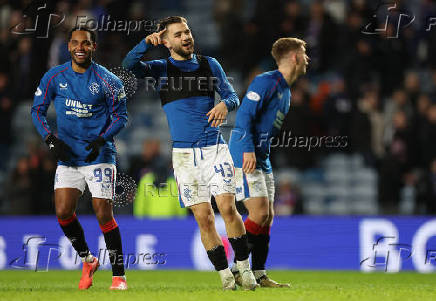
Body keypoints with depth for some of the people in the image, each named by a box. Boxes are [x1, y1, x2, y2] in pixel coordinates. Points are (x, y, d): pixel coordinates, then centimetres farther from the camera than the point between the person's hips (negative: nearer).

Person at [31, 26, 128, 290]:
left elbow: (120, 116, 0)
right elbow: (38, 110, 6)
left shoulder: (107, 80, -6)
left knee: (103, 214, -8)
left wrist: (101, 140, -16)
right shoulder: (54, 77, 2)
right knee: (63, 212, -7)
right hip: (67, 157, 3)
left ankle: (119, 275, 2)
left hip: (99, 156, -3)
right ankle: (87, 262, 17)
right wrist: (50, 139, -9)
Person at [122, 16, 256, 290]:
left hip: (215, 148, 0)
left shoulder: (209, 64, 11)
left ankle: (244, 267, -3)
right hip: (184, 153, 0)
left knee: (228, 207, -13)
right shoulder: (161, 69, 6)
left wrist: (225, 105, -17)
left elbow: (233, 96, 6)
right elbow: (129, 65, -9)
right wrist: (147, 43, -25)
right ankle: (225, 275, 3)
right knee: (204, 217, -4)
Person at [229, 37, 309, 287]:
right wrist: (248, 149, -27)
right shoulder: (266, 82, -11)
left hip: (262, 160, 10)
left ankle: (259, 274, 9)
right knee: (259, 213, -15)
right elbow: (244, 114, -19)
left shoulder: (286, 91, 19)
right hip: (245, 157, -10)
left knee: (267, 216, 6)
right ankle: (238, 269, -9)